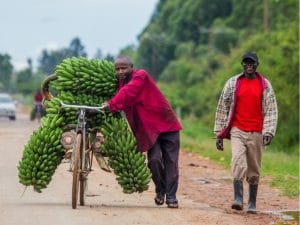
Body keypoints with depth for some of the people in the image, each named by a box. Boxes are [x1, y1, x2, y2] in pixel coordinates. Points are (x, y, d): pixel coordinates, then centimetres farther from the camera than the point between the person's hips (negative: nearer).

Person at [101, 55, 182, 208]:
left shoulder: (141, 76, -11)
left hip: (167, 124, -4)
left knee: (170, 162, -3)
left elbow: (128, 92, -29)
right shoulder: (120, 85, 7)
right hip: (148, 129, 4)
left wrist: (112, 104, -40)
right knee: (154, 160, -14)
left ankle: (171, 197, 6)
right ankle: (160, 190, 9)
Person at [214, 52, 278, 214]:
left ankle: (252, 203, 14)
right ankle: (238, 198, -26)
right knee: (238, 160, -21)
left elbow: (271, 110, 2)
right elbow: (222, 108, 9)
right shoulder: (233, 83, 5)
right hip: (237, 130, -1)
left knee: (254, 169, 5)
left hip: (256, 133, 1)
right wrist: (219, 133, 6)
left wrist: (268, 132, -10)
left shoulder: (265, 85, 5)